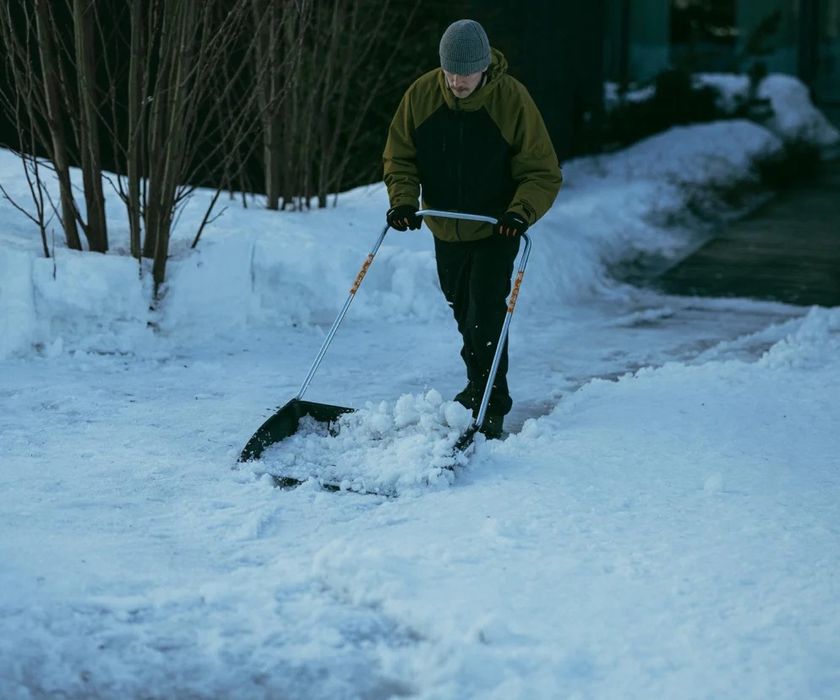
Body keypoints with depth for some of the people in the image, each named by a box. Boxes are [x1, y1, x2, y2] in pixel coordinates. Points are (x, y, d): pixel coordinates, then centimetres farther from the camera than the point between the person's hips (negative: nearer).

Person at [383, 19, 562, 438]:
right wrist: (403, 199, -18)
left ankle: (492, 407, -3)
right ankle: (477, 383, 40)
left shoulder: (512, 99, -20)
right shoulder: (421, 95, -12)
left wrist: (521, 212, -31)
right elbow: (400, 157, -1)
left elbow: (543, 172, -15)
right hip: (445, 229, 4)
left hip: (495, 232, -4)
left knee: (486, 318, -12)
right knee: (463, 314, 19)